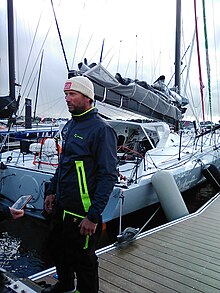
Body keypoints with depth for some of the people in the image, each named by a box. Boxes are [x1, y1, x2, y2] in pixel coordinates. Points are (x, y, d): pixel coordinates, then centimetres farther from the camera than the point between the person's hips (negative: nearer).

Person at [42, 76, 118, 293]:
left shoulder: (101, 130, -19)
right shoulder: (70, 126, 9)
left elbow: (108, 176, -22)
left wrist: (93, 216, -23)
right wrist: (52, 191, 17)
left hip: (82, 212, -9)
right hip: (61, 207, 9)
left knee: (83, 261, 10)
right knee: (57, 249, 26)